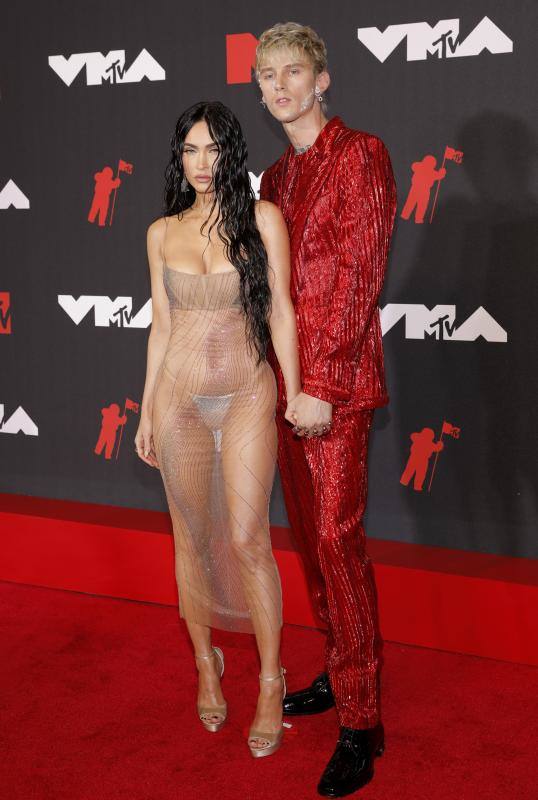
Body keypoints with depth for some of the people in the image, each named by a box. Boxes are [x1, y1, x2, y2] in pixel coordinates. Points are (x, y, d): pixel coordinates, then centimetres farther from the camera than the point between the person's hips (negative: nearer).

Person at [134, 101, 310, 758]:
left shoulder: (262, 218, -2)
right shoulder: (163, 232, 7)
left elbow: (280, 311, -4)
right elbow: (161, 326, 10)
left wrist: (295, 396, -9)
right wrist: (147, 412, 10)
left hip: (247, 396, -3)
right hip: (179, 397, 3)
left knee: (247, 540, -5)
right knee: (192, 537, 9)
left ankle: (271, 682, 10)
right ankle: (207, 664, 28)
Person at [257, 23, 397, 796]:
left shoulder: (360, 154, -6)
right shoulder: (277, 175, 17)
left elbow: (358, 275, -14)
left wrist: (322, 385, -18)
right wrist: (271, 376, 11)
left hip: (336, 381, -8)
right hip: (285, 378, 8)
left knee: (336, 539, -8)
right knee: (309, 531, 12)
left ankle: (361, 723, 2)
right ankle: (344, 672, 28)